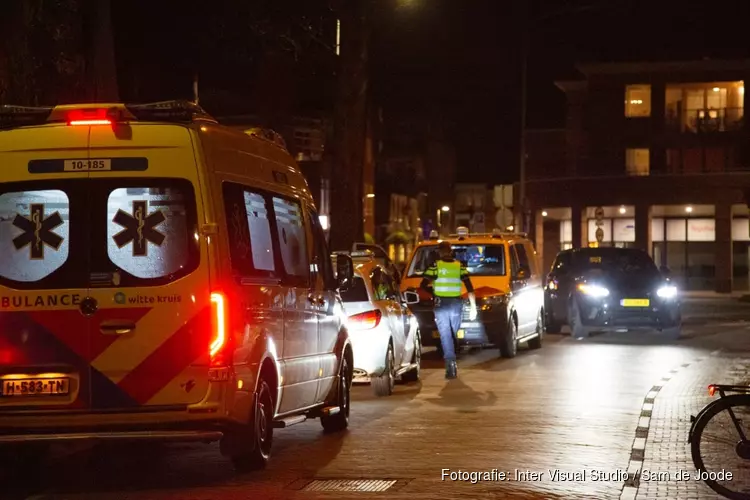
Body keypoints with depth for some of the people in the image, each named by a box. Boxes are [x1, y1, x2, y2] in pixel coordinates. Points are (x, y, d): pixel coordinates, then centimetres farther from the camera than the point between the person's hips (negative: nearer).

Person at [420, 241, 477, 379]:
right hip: (456, 304, 3)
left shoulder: (435, 266, -3)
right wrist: (473, 306, 4)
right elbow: (470, 288, 2)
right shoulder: (459, 266, 5)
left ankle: (451, 363, -12)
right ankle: (451, 365, 20)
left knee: (446, 335, 0)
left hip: (441, 304, -3)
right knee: (452, 335, 15)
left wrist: (433, 290, 16)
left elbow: (423, 286, -4)